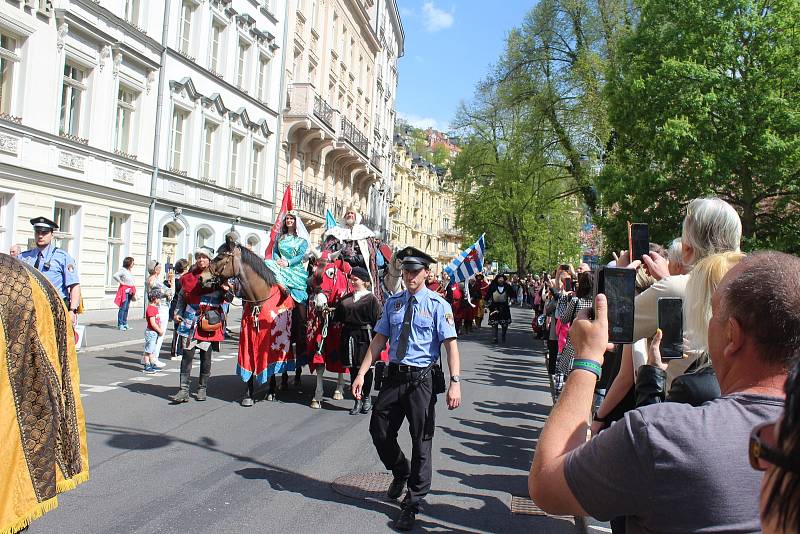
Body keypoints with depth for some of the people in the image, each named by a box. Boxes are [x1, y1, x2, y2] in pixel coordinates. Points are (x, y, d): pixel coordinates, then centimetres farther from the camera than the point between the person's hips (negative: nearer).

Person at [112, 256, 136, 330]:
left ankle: (125, 323, 17)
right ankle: (120, 324, -4)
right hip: (124, 291, -8)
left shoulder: (130, 271, 15)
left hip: (130, 291, 8)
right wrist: (121, 282, -14)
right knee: (123, 308, -7)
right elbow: (114, 276, -25)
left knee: (126, 308, 11)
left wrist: (134, 293, 16)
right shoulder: (123, 270, -11)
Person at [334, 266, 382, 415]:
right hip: (349, 336, 5)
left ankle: (367, 398, 22)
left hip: (365, 336, -5)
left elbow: (378, 319, -8)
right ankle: (358, 401, 16)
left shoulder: (371, 298, -5)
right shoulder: (346, 298, 10)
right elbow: (338, 317, 18)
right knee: (352, 368, 7)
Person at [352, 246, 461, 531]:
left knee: (421, 441, 6)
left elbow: (451, 344, -12)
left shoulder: (438, 305, -7)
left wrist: (455, 382, -22)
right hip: (394, 376, 4)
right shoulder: (392, 302, 6)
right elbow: (379, 340, 7)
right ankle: (400, 473, 42)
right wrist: (362, 373, 0)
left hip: (422, 379, -4)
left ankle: (412, 504, 23)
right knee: (379, 432, 11)